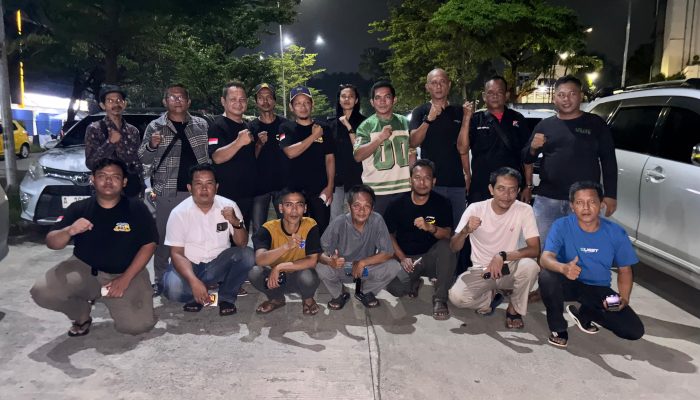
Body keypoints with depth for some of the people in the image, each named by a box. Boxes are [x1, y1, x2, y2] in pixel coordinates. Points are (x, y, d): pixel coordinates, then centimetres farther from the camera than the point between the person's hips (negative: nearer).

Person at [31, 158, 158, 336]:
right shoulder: (79, 208, -3)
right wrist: (69, 231, -27)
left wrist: (126, 278, -16)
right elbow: (51, 243, -2)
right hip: (84, 268, 2)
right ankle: (82, 315, 9)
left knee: (138, 325, -19)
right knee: (42, 292, -23)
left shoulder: (136, 208, -9)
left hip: (127, 272, -2)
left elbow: (148, 245, -7)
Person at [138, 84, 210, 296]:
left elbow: (210, 155, 10)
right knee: (164, 238, 3)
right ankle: (160, 281, 13)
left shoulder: (201, 125, 9)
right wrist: (152, 146, -14)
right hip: (167, 192, -1)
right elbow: (143, 159, 5)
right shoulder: (155, 126, 5)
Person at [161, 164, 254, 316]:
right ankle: (196, 296, 4)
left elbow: (242, 244, -8)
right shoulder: (179, 212, -13)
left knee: (247, 255, -26)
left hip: (219, 264, 2)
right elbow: (177, 253, -14)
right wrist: (194, 281, -31)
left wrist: (236, 222, -30)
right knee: (173, 289, -32)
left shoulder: (228, 206, -9)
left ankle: (226, 297, -3)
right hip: (189, 265, -2)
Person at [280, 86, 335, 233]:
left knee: (322, 230, -1)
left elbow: (330, 159, 7)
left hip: (320, 189, 1)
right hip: (295, 189, 0)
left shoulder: (323, 128, 8)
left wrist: (330, 186, -1)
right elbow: (290, 152, -12)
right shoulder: (286, 129, 5)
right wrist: (314, 136, -9)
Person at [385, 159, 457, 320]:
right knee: (396, 288, -28)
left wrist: (430, 228, -33)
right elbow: (389, 235, 3)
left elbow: (448, 235, -12)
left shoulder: (442, 203, -5)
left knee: (446, 246, -32)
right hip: (406, 258, 0)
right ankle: (414, 283, 11)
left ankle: (440, 299, -19)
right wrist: (402, 258, -10)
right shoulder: (398, 204, -4)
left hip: (431, 257, 0)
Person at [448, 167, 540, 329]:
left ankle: (514, 309, -2)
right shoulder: (475, 209, -14)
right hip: (481, 270, 0)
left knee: (530, 265, -32)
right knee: (456, 296, -27)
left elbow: (534, 249, -18)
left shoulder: (524, 210, -13)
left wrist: (502, 256, -32)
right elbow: (454, 247, -14)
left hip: (509, 269, 0)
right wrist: (465, 231, -36)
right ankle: (491, 297, 9)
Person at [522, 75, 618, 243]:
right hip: (547, 199, 2)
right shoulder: (544, 125, 11)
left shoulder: (596, 124, 4)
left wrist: (610, 195, -4)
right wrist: (533, 148, -10)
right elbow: (526, 159, 13)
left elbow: (608, 161, 3)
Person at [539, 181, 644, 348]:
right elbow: (546, 258, -27)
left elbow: (624, 270, 2)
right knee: (547, 277, -36)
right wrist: (564, 268, -50)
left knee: (635, 331, -12)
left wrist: (624, 299, -14)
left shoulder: (616, 233, -8)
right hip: (568, 283, -2)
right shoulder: (561, 226, -15)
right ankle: (559, 329, -10)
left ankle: (584, 314, 15)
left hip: (599, 289, 3)